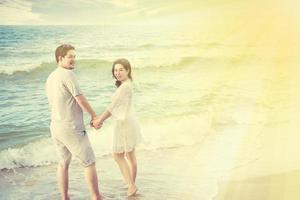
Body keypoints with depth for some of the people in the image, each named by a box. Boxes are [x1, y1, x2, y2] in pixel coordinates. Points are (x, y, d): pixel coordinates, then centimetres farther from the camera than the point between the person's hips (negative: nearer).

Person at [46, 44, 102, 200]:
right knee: (89, 163, 3)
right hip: (72, 128, -8)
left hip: (55, 127, 9)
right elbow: (81, 100, -16)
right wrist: (94, 116, -2)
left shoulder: (50, 78, 12)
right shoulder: (68, 74, -15)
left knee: (63, 163, 19)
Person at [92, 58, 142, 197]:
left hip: (124, 123, -10)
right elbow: (116, 107, 9)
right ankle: (132, 184, 28)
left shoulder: (125, 87, -21)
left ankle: (131, 185, 5)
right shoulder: (126, 85, 10)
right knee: (130, 155, 17)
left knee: (118, 155, 2)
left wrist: (99, 120, -12)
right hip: (129, 122, 10)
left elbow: (113, 106, -20)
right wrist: (100, 118, 4)